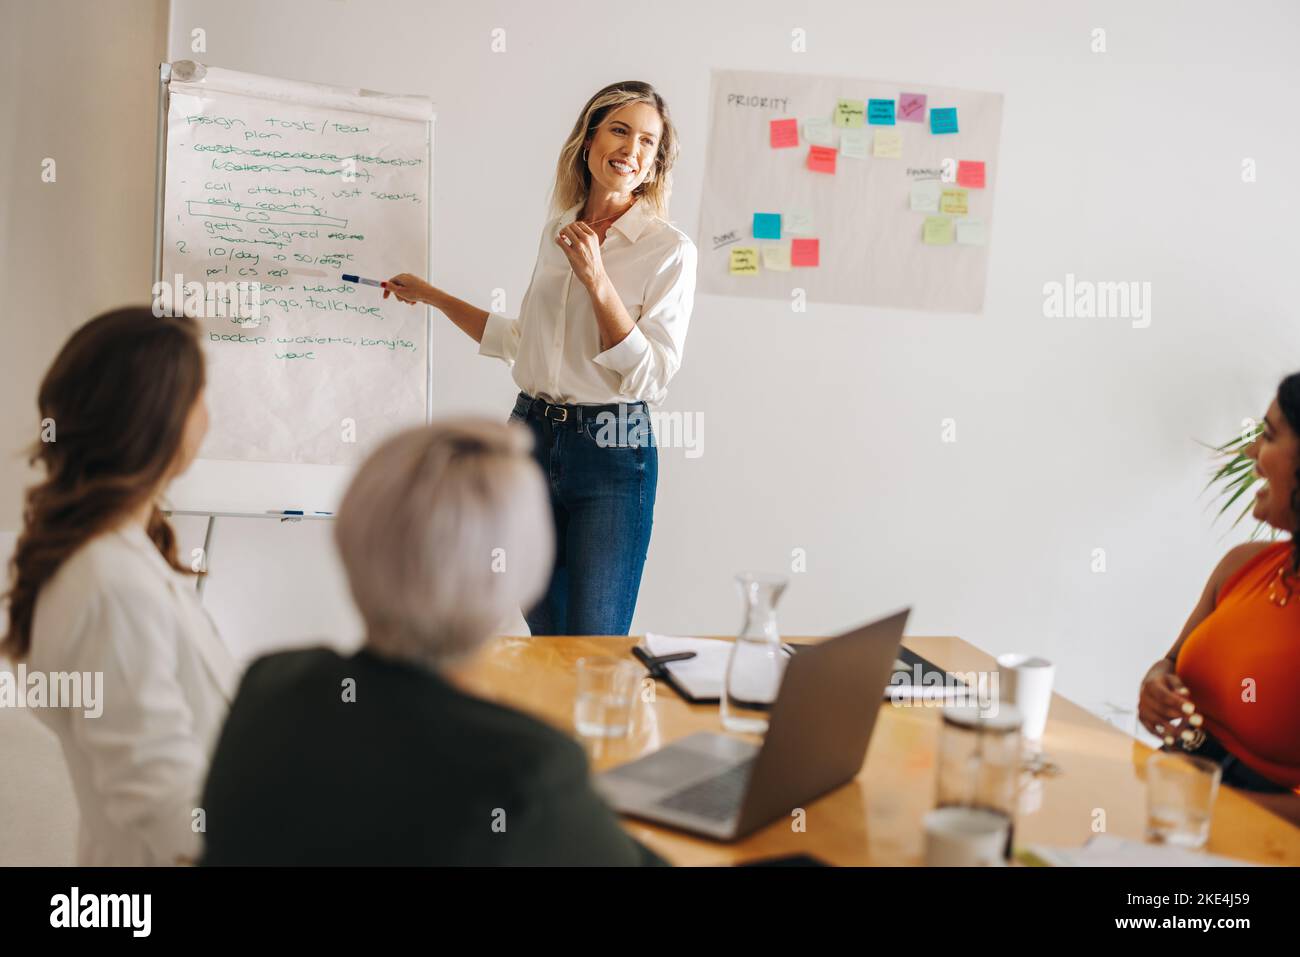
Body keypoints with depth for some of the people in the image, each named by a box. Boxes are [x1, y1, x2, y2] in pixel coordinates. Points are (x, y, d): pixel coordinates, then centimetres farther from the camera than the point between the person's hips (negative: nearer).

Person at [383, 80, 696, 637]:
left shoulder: (669, 250, -7)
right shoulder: (558, 231, 11)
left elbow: (650, 377, -13)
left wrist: (596, 280, -19)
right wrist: (433, 298, 24)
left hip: (610, 450, -5)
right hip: (532, 438, 6)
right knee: (543, 641, 13)